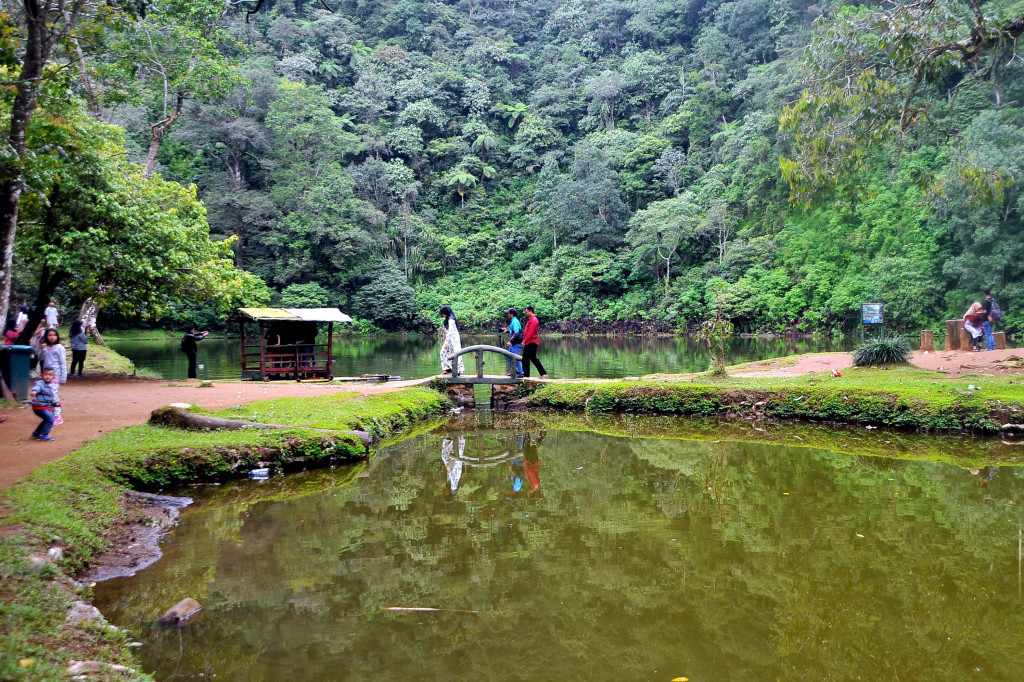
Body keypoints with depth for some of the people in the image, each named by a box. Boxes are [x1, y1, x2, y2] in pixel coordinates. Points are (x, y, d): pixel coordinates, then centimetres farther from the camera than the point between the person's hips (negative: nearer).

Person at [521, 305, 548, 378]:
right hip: (528, 343, 10)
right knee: (525, 358, 9)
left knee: (533, 358, -10)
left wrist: (524, 341, -18)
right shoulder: (530, 320, 17)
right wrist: (525, 341, 14)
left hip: (532, 343, -10)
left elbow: (530, 333, -20)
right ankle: (526, 374, 12)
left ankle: (544, 374, -7)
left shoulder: (534, 320, -14)